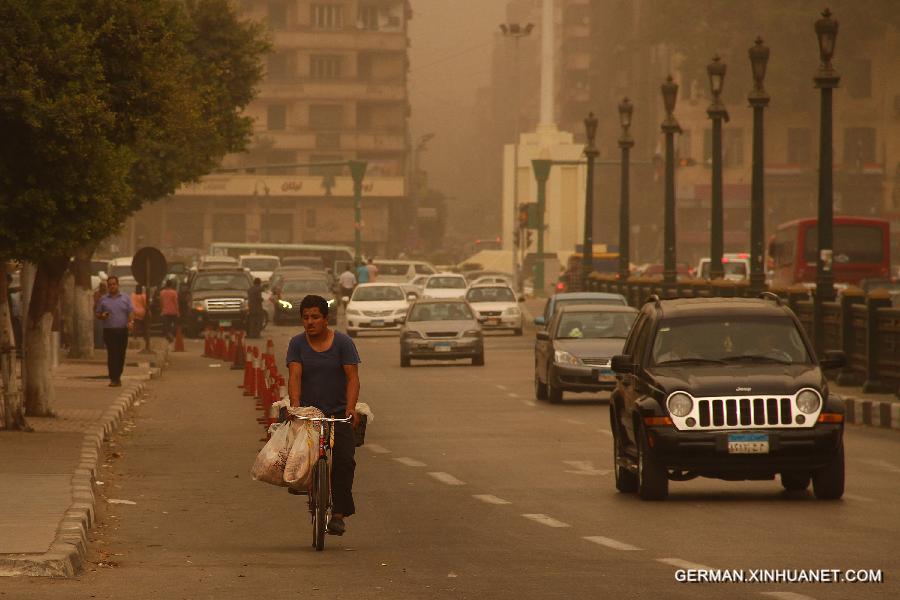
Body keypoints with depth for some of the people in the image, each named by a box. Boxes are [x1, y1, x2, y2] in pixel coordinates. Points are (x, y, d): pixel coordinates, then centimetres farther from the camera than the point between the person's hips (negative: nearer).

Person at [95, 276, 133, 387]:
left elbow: (131, 311, 5)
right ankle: (113, 379, -11)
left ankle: (117, 377, 14)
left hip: (122, 330, 1)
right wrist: (102, 316, -11)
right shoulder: (103, 300, 11)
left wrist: (131, 321, -15)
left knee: (121, 355, 3)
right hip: (109, 331, -1)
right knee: (112, 355, -10)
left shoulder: (125, 299, 11)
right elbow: (98, 314, 13)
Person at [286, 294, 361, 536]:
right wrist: (295, 405, -24)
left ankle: (339, 514, -14)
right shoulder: (297, 343, 3)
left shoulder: (343, 342, -1)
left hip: (338, 413, -2)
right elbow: (295, 376, -8)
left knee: (344, 460, -16)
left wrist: (350, 407, -23)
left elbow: (352, 377, -8)